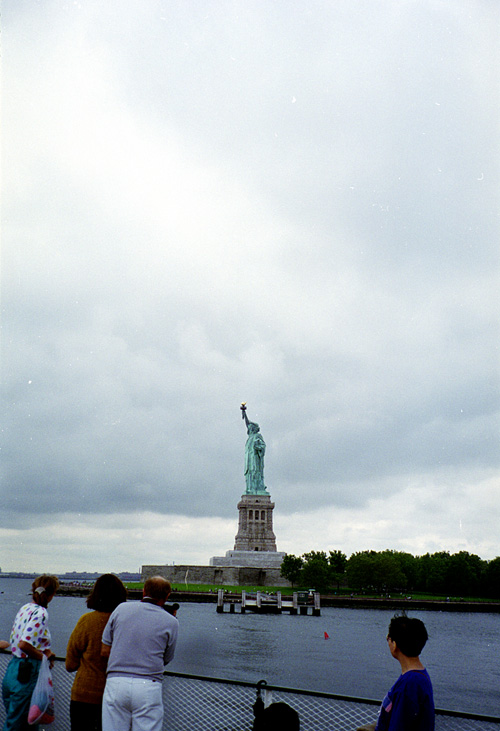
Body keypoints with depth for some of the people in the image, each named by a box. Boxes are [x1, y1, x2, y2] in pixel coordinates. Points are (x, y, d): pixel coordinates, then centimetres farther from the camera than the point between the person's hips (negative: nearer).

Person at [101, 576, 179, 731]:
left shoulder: (121, 609, 7)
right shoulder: (171, 622, 3)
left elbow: (105, 651, 9)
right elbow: (166, 659, 11)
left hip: (115, 684, 2)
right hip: (148, 688, -2)